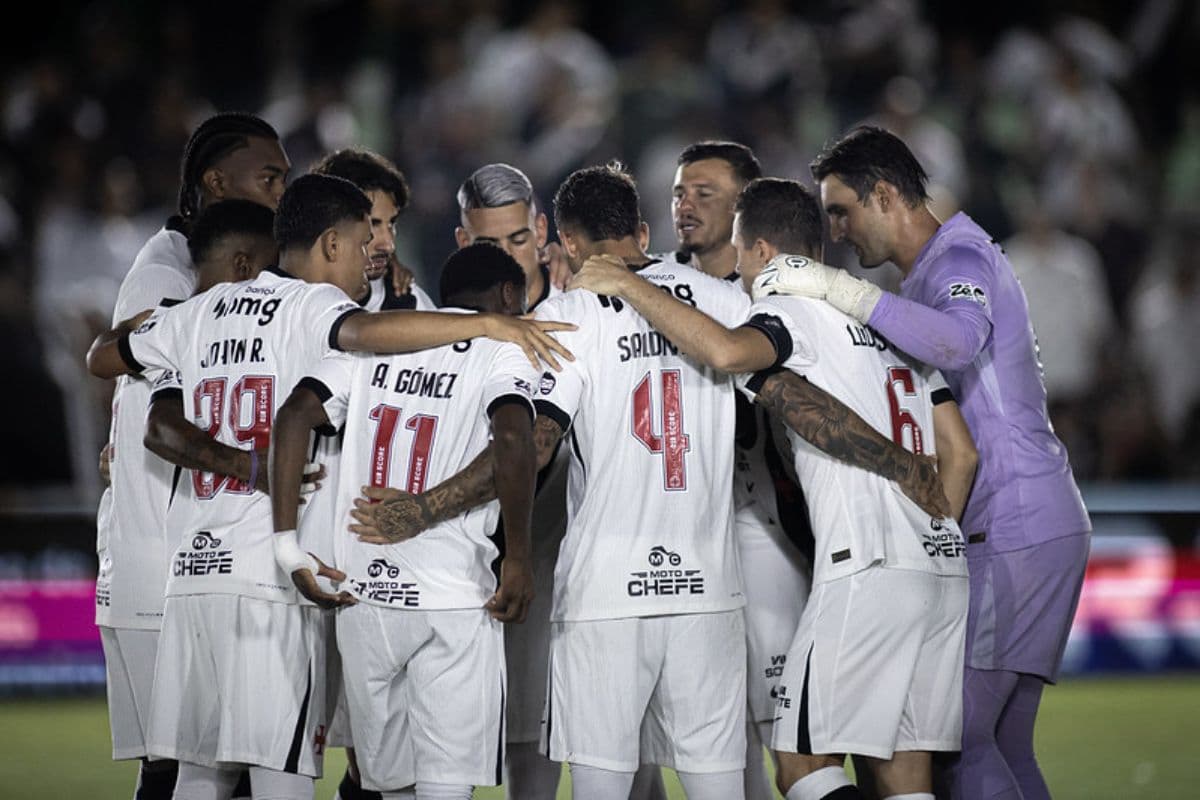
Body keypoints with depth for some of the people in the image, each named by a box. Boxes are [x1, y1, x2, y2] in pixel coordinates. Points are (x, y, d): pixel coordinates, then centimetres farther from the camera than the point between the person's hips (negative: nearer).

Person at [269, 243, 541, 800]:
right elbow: (512, 438, -18)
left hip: (362, 591, 4)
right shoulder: (503, 351, 1)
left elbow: (294, 416, 0)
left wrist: (286, 543, -1)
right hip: (453, 597, -4)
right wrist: (518, 557, -10)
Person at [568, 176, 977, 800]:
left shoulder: (793, 310, -2)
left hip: (869, 569, -8)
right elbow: (961, 454, 21)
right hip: (945, 570, 8)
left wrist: (627, 284, -14)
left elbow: (727, 352, -25)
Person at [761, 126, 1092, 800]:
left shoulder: (961, 260, -11)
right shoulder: (935, 269, 22)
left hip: (1013, 533, -10)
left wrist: (841, 291, -33)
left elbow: (957, 341, -34)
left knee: (961, 736, -13)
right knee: (1003, 745, 9)